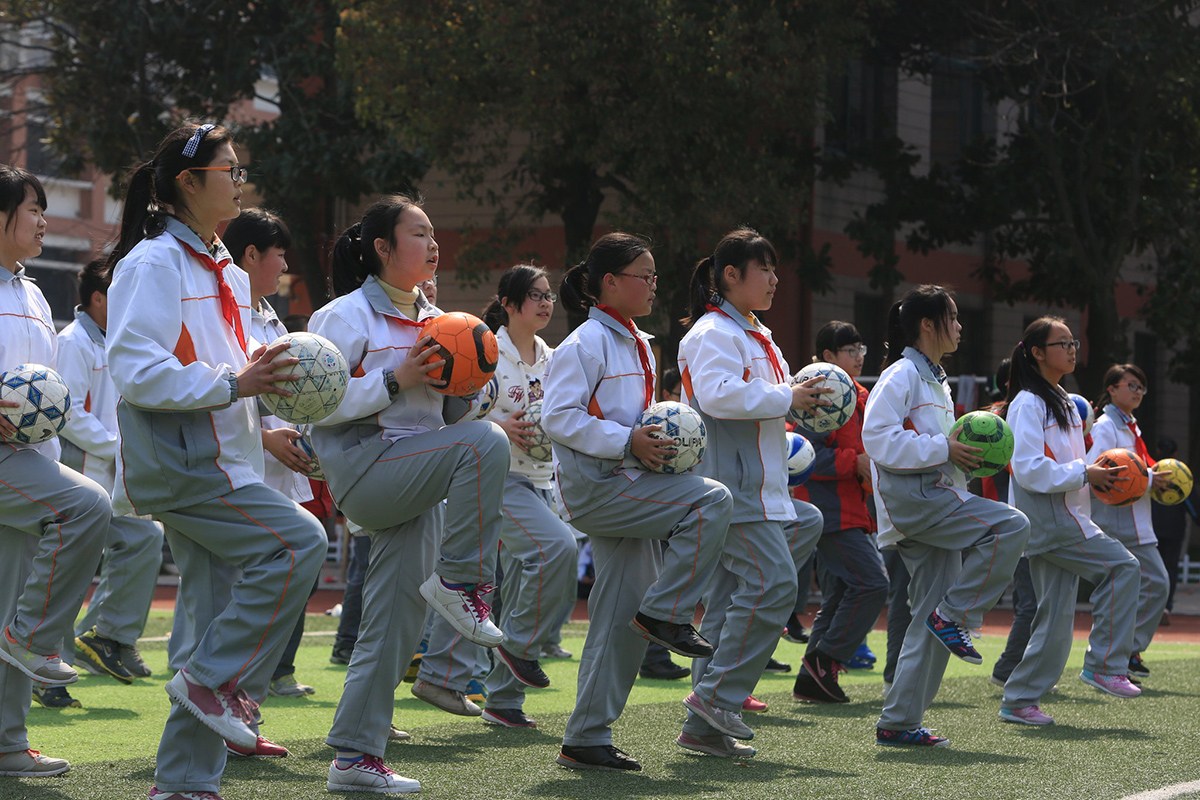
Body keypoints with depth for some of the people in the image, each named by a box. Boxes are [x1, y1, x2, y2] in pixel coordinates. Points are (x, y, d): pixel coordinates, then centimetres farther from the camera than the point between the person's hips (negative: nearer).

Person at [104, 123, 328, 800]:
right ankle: (214, 679, -10)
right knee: (297, 541, -21)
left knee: (217, 614, 7)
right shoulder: (152, 264, -10)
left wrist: (272, 381, 8)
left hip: (223, 464, 9)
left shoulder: (227, 272, 19)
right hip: (178, 463, -9)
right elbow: (135, 370, -19)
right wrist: (231, 384, -22)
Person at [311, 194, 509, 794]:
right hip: (363, 468, -7)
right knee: (485, 443, -27)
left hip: (414, 484, 7)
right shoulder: (348, 316, -5)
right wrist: (396, 380, -18)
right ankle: (461, 583, -18)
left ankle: (355, 756, 10)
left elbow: (451, 414, 23)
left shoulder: (435, 321, 17)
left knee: (396, 625, 4)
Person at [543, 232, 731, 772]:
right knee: (711, 501, -22)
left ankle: (587, 740, 10)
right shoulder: (586, 343, -9)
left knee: (622, 619, 5)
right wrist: (627, 441, -22)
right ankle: (666, 613, -11)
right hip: (593, 486, -9)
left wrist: (658, 439, 9)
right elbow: (559, 417, -17)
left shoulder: (639, 346, 19)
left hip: (625, 487, 9)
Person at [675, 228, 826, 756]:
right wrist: (786, 398, -18)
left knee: (730, 595, 8)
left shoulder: (756, 336, 23)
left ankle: (704, 726, 9)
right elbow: (718, 395, -25)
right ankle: (717, 694, -11)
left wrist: (804, 399, 11)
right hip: (729, 486, -10)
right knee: (773, 580, -18)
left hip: (756, 487, 10)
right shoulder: (714, 332, -10)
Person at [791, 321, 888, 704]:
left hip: (853, 510, 10)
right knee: (872, 583, -16)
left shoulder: (860, 396, 18)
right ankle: (826, 660, -8)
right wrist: (855, 463, -21)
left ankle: (812, 678, 12)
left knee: (838, 596, 9)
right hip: (832, 511, -10)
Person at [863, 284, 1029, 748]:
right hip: (909, 497, -10)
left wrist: (966, 455, 12)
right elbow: (878, 437, -19)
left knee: (930, 620, 4)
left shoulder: (936, 381, 23)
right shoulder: (901, 376, -7)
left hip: (935, 497, 10)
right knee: (1010, 526, -23)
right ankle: (954, 615, -13)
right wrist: (944, 449, -18)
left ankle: (898, 723, 5)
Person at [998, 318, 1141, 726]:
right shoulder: (1028, 404, -10)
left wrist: (1097, 473, 9)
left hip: (1065, 517, 9)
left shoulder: (1063, 402, 20)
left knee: (1056, 616, 6)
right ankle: (1104, 664, -11)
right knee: (1121, 566, -16)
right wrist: (1083, 474, -18)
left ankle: (1019, 701, 9)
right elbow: (1030, 468, -19)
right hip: (1046, 519, -9)